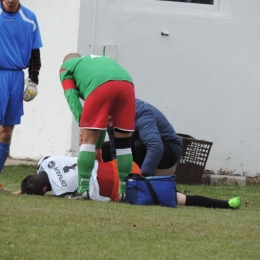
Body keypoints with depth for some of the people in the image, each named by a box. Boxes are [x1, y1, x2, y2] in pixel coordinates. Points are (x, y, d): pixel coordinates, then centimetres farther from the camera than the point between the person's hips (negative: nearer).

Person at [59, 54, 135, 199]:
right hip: (127, 84, 5)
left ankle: (83, 189, -2)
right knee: (123, 141, 14)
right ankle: (124, 191, 16)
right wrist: (98, 146, 43)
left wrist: (82, 124, 1)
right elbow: (105, 117, 42)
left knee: (88, 138, 4)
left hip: (100, 84, -5)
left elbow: (72, 97, 11)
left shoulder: (66, 67, 31)